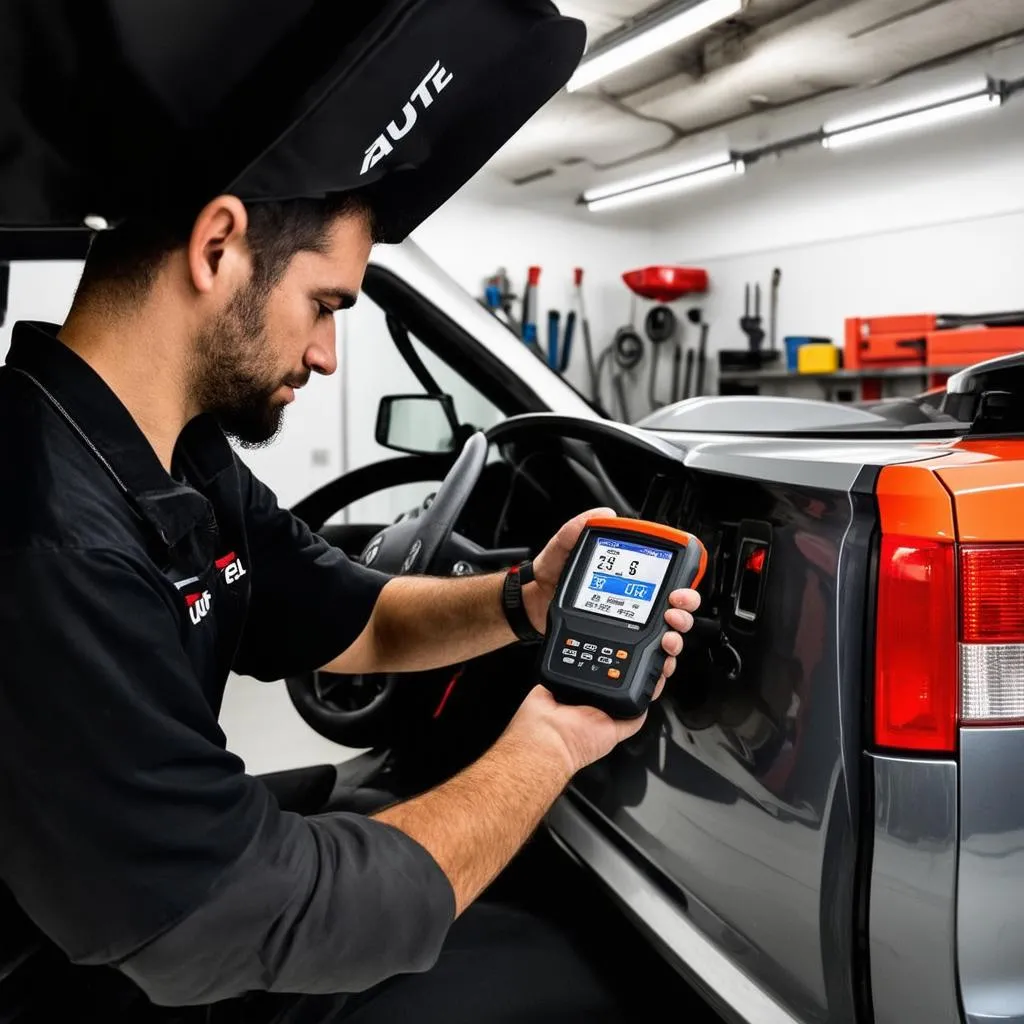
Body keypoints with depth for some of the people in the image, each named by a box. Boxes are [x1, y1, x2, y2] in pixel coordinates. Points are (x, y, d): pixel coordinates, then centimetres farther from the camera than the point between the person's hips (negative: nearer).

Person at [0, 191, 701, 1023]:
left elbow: (356, 619, 8)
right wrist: (547, 747, -19)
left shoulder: (183, 456, -2)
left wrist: (531, 601, -11)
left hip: (178, 907, 8)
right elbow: (259, 921, -31)